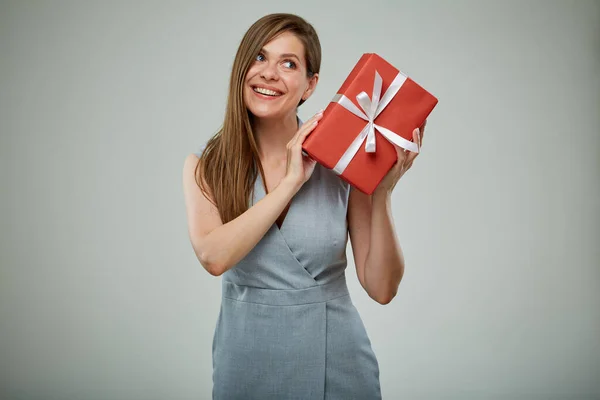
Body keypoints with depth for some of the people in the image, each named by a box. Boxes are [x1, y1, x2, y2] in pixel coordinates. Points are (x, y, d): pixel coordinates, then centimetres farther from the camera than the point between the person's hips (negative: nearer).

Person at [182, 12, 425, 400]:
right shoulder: (205, 165, -4)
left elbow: (382, 288, -9)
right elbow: (214, 256, -21)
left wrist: (382, 191, -19)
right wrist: (292, 181, -18)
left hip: (336, 361, 0)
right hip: (247, 364, 1)